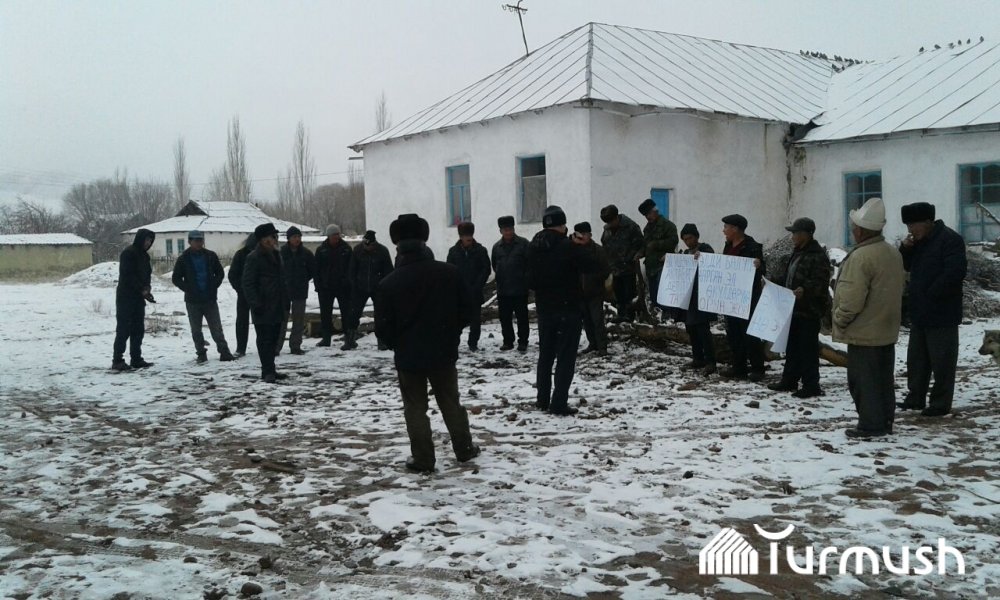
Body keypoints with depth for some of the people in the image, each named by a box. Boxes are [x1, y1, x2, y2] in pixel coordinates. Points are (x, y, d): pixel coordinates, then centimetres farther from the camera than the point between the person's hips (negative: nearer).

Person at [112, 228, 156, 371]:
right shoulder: (128, 253, -11)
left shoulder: (144, 255, 14)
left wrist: (147, 288, -4)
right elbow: (128, 275, -18)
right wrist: (142, 290, -20)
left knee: (138, 329, 8)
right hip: (126, 297, -8)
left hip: (138, 297, 8)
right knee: (123, 329, -7)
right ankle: (117, 360, -4)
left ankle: (137, 359, 13)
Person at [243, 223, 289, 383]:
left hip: (277, 307, 8)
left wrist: (285, 300, 19)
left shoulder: (276, 255, 15)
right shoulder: (254, 258, -12)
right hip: (263, 308, -8)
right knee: (265, 339, -5)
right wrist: (256, 304, -21)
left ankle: (269, 370, 21)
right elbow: (248, 284, -15)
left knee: (273, 338, 13)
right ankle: (268, 371, -2)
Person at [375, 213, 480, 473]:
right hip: (444, 352, 3)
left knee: (415, 409, 10)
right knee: (451, 403, 19)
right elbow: (465, 308, 1)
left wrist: (397, 345, 10)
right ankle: (464, 449, 28)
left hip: (408, 356, -2)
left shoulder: (388, 284, -14)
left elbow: (383, 327, -10)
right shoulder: (450, 272, -9)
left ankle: (423, 459, 13)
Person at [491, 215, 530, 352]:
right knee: (505, 317, 8)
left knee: (522, 316, 2)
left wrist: (525, 278, -4)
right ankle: (508, 341, 17)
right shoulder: (497, 247, 8)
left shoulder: (523, 244, -5)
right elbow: (494, 264, 20)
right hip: (503, 289, 4)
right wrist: (499, 277, 13)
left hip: (520, 289, -4)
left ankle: (523, 342, 9)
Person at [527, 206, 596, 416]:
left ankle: (543, 399, 22)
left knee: (545, 354, 17)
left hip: (543, 308, 6)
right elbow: (590, 268, -10)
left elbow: (530, 279, 10)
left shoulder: (533, 247, 2)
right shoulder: (568, 246, -18)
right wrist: (581, 250, 4)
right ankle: (558, 403, -5)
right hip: (568, 308, -6)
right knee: (566, 357, -1)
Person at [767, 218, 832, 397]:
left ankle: (811, 386, 4)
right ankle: (789, 381, 26)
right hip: (795, 308, 10)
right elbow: (787, 276, 24)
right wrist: (772, 280, 12)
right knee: (792, 346, 16)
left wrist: (805, 290, -37)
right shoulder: (798, 253, 15)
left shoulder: (818, 256, -16)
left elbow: (820, 283, -23)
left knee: (808, 348, -3)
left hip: (810, 310, -10)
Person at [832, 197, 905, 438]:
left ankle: (870, 425, 5)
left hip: (863, 332, -9)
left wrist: (839, 320, -10)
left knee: (863, 380, 0)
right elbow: (899, 287, 17)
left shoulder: (860, 257, -22)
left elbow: (851, 300, -25)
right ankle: (885, 422, 24)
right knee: (884, 378, 15)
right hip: (887, 330, 9)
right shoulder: (894, 253, 8)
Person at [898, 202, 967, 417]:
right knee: (916, 358, 16)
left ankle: (940, 403, 7)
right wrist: (906, 248, -1)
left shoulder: (950, 240, -16)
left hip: (941, 315, -9)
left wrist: (931, 294, -19)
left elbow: (955, 272, -24)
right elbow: (906, 265, 19)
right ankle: (915, 397, 27)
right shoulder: (919, 241, 13)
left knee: (942, 361, 0)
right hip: (919, 312, 9)